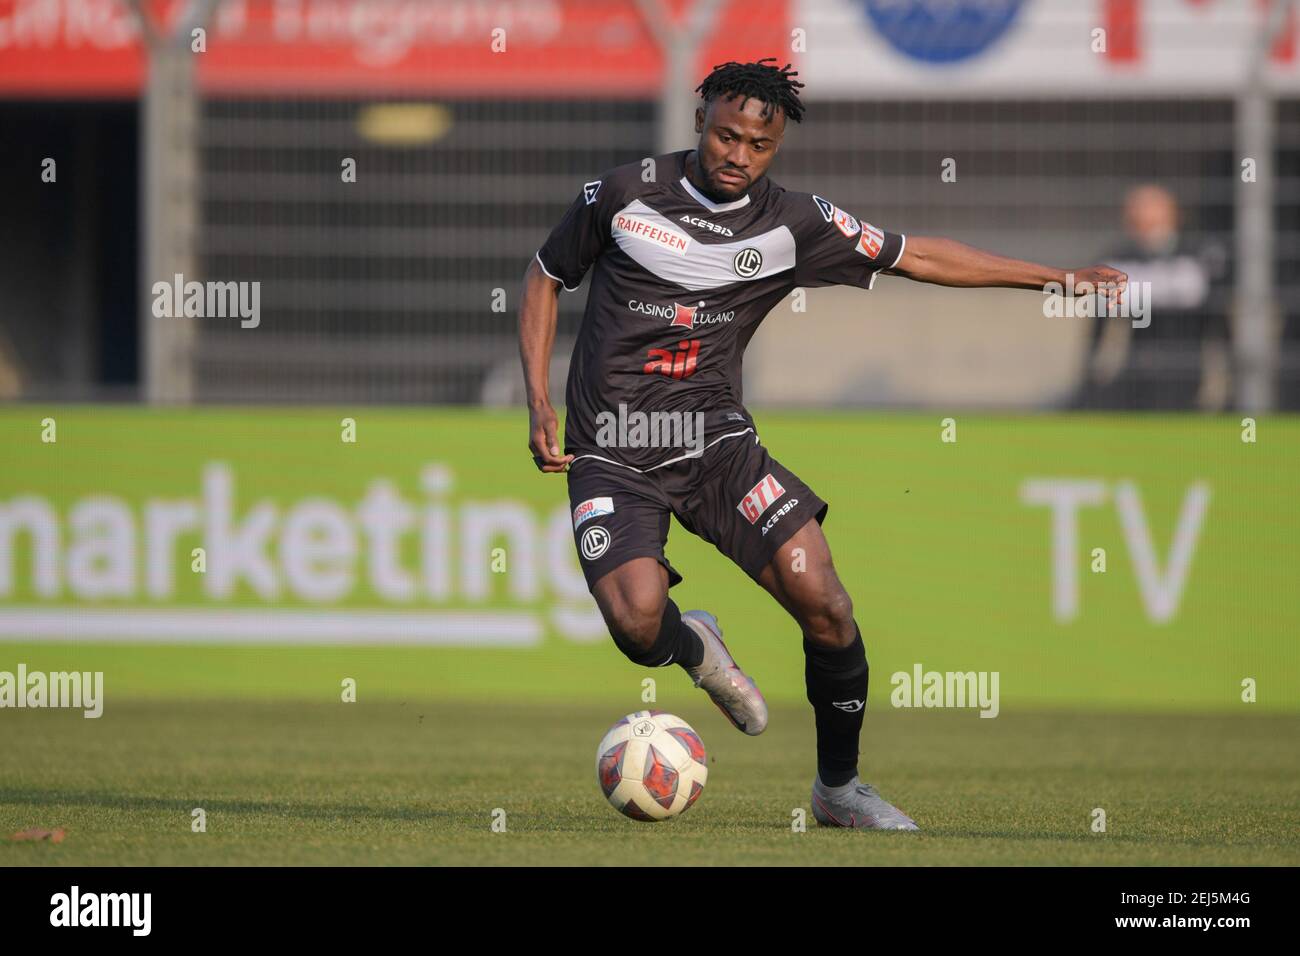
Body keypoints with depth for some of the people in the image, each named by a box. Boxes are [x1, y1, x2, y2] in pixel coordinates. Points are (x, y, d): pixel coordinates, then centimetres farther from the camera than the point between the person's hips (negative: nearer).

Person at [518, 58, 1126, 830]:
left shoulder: (793, 224, 1)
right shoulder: (625, 194, -4)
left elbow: (916, 257, 10)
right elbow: (547, 276, 9)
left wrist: (1057, 278, 10)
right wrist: (539, 403, -2)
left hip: (716, 441, 2)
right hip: (611, 455, -2)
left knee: (824, 604, -15)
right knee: (639, 622, -27)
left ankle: (839, 786, 8)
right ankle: (694, 650, 14)